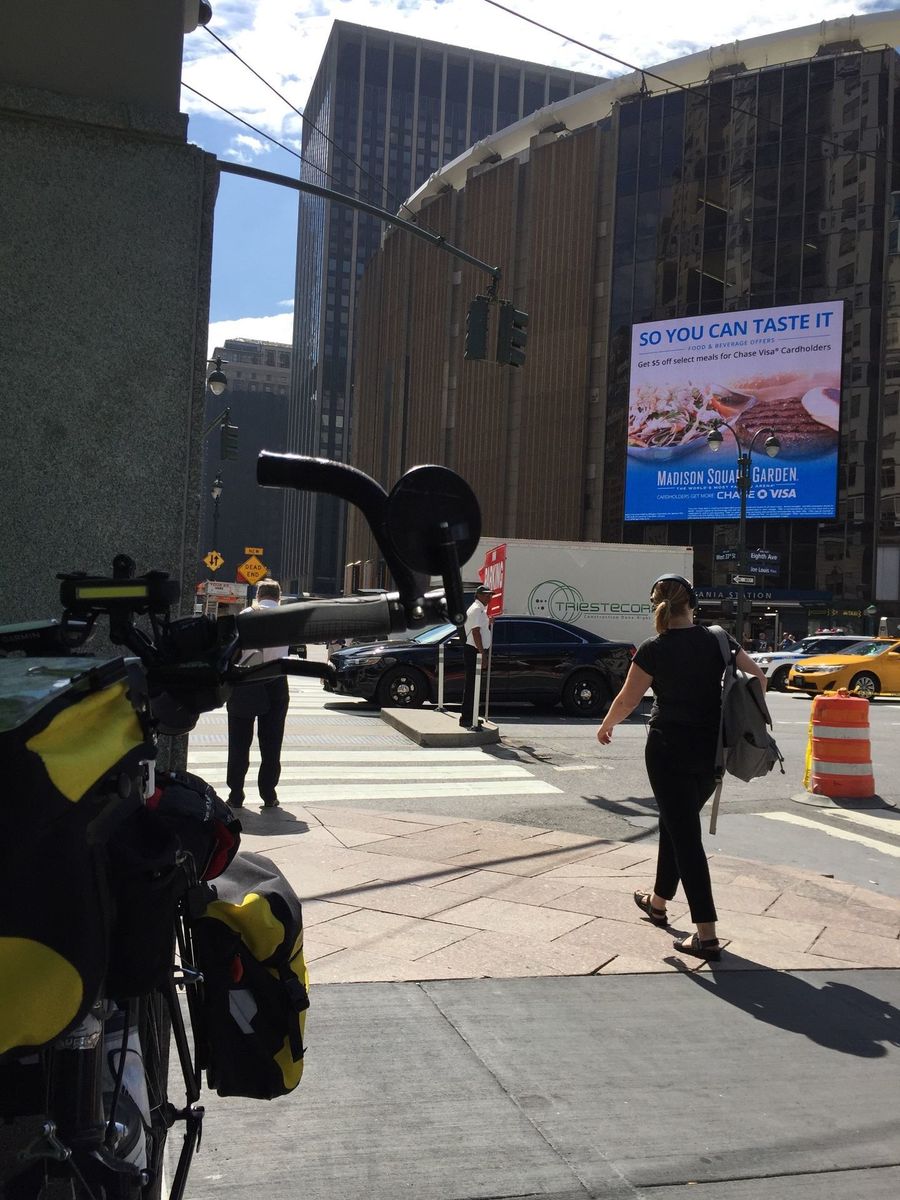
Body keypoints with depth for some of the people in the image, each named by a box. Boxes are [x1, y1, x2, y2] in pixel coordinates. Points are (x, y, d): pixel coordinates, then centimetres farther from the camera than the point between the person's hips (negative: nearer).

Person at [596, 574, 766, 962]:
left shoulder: (653, 650, -11)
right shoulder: (717, 641, 0)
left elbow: (627, 700, -7)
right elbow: (758, 676, 5)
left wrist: (606, 726, 11)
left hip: (670, 750, -5)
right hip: (712, 751, 5)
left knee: (684, 834, -3)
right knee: (677, 824, 22)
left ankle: (706, 935, -6)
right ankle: (658, 901, 39)